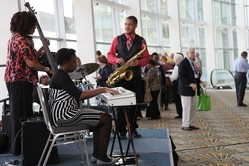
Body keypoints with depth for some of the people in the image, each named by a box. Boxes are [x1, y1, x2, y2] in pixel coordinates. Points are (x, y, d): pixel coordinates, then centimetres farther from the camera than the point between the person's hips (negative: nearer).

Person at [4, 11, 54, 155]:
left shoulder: (15, 38, 17)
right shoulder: (21, 40, -14)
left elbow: (30, 57, 16)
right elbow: (30, 63, -21)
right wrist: (48, 70, -11)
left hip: (14, 80, 10)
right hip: (21, 81, -10)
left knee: (18, 114, 15)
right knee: (22, 115, -4)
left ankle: (17, 146, 23)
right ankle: (20, 148, 2)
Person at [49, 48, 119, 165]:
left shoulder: (59, 75, 16)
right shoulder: (62, 76, -16)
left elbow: (75, 95, 16)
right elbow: (79, 96, -24)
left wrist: (98, 90, 9)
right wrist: (103, 89, -21)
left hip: (63, 114, 11)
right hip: (64, 116, -11)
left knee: (99, 117, 20)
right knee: (106, 118, -9)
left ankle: (96, 154, 18)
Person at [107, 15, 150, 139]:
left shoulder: (141, 41, 7)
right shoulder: (117, 39, 7)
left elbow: (146, 58, 5)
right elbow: (109, 55, 7)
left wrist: (139, 62, -16)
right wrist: (117, 60, -14)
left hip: (136, 76, 1)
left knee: (135, 103, 4)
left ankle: (133, 128, 16)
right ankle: (122, 130, 5)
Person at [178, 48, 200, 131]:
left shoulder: (191, 62, 15)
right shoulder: (183, 62, -13)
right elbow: (181, 75, -19)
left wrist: (195, 83, 8)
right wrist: (190, 84, -21)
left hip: (192, 88, 9)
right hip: (185, 88, -9)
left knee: (193, 107, 10)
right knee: (187, 107, -5)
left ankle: (190, 124, 18)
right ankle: (185, 125, 4)